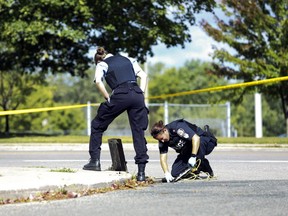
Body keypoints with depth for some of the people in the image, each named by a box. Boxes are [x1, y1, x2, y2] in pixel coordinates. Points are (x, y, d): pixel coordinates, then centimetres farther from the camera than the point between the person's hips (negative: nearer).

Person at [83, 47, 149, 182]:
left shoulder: (102, 64, 15)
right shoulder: (128, 60, 27)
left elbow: (98, 81, -5)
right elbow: (143, 75, 15)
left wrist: (108, 98, 2)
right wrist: (141, 93, 12)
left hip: (120, 95, -3)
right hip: (137, 94, 4)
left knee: (97, 125, 15)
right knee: (138, 131, 6)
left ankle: (95, 161, 11)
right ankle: (141, 172, 1)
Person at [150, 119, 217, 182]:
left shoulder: (177, 127, -30)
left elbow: (196, 138, -38)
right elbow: (163, 158, -12)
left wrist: (193, 157, -43)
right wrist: (166, 173, -28)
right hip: (187, 151, 6)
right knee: (175, 173, -8)